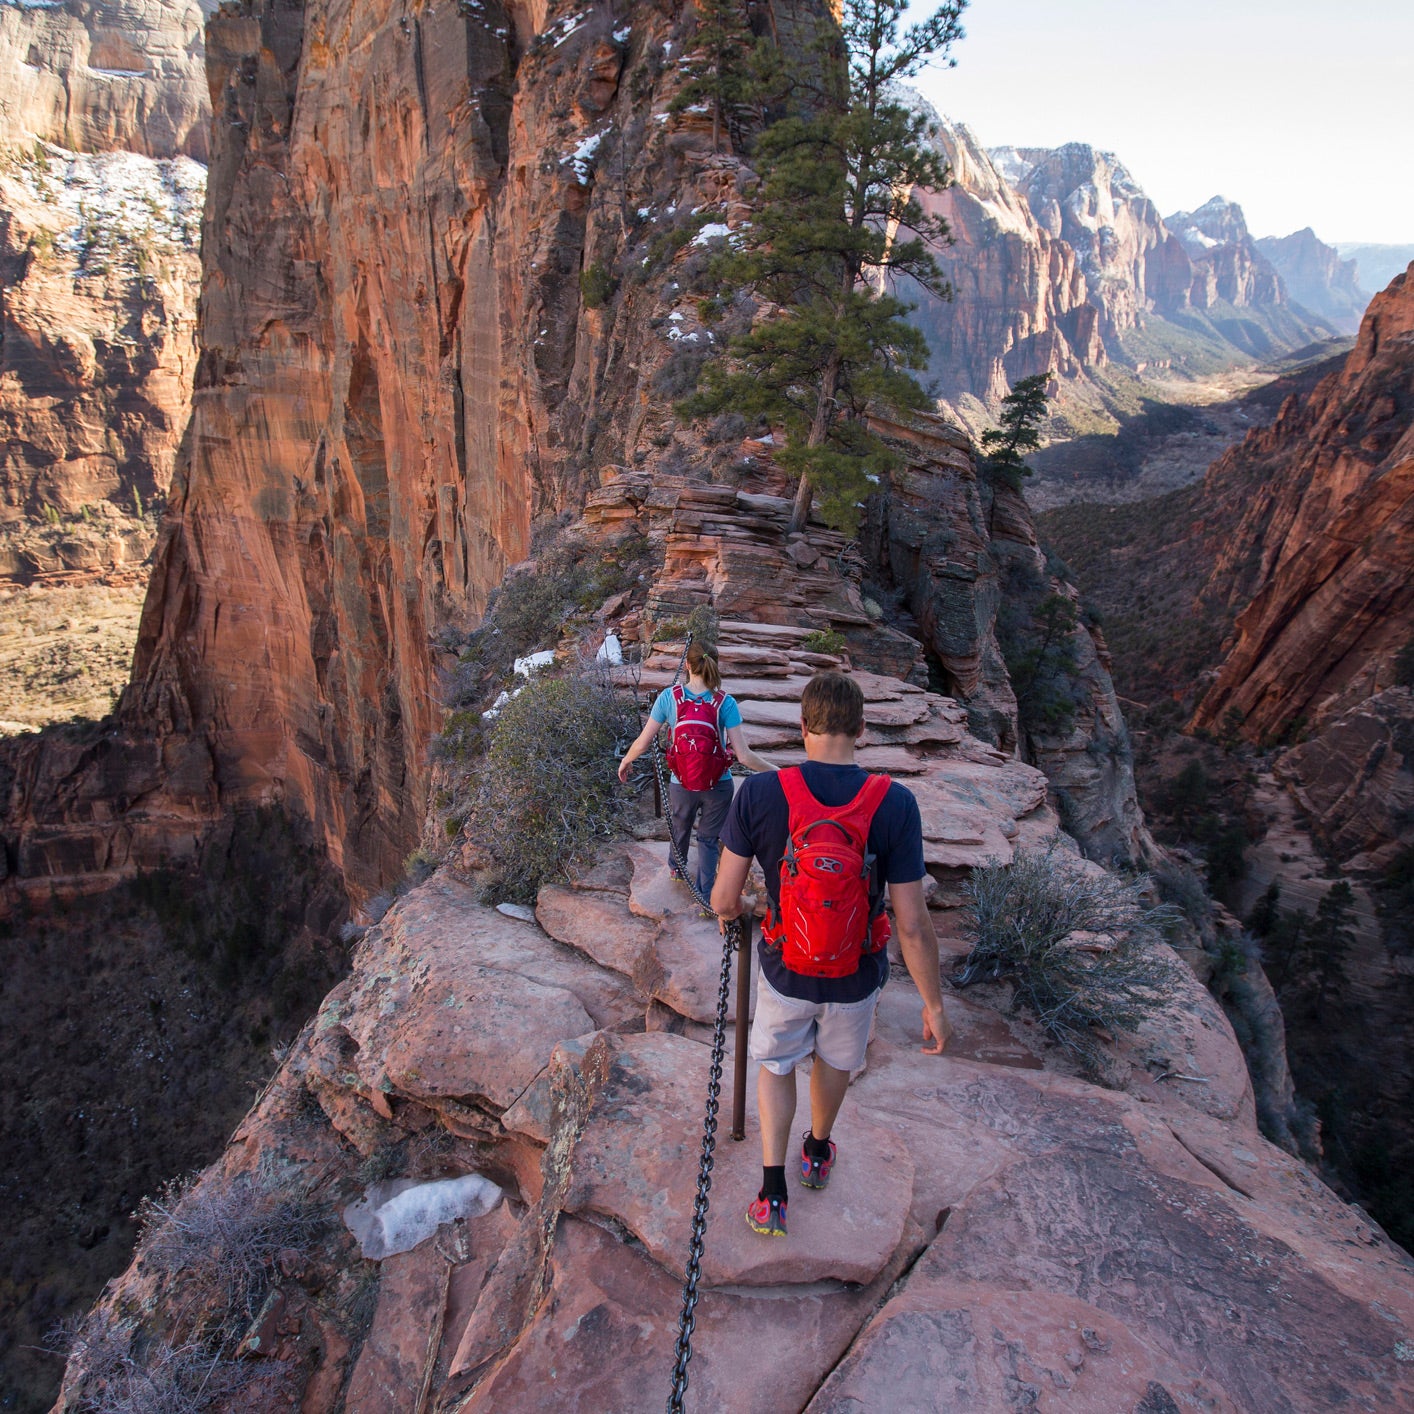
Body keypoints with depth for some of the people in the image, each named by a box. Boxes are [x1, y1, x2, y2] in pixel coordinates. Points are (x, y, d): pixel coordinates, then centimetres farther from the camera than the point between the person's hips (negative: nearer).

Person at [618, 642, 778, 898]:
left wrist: (626, 761, 11)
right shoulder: (725, 703, -18)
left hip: (681, 785, 2)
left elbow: (643, 743, -10)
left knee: (679, 831, 31)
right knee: (708, 838, 22)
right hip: (718, 786, -1)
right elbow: (744, 756, -19)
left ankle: (677, 869, 58)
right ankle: (706, 895, 31)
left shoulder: (668, 697, -15)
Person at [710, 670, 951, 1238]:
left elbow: (723, 898, -15)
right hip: (857, 977, 1)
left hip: (785, 971, -1)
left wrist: (728, 913, 10)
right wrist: (934, 1005, -4)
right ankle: (817, 1153, 56)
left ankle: (771, 1195, 29)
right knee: (835, 1060, 31)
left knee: (776, 1065, 28)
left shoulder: (759, 794, -23)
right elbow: (913, 925, -18)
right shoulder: (895, 804, -22)